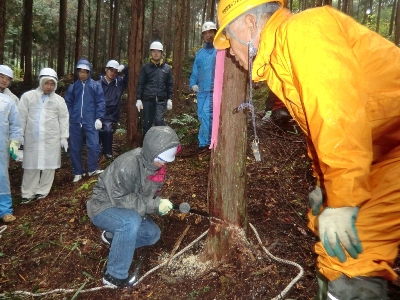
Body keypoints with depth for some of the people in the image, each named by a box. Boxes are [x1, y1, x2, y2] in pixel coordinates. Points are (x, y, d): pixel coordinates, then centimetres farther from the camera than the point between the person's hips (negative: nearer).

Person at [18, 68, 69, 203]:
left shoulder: (59, 100, 3)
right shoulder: (28, 96, 1)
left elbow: (64, 119, 5)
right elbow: (22, 117, 3)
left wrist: (64, 137, 1)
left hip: (52, 139, 1)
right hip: (32, 139, 0)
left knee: (49, 166, 6)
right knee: (31, 166, 6)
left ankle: (42, 191, 21)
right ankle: (28, 193, 17)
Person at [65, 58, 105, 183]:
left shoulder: (95, 86, 2)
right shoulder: (73, 87, 9)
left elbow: (100, 103, -1)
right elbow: (68, 103, 12)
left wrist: (98, 118, -8)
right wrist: (68, 118, 2)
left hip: (90, 121, -3)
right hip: (75, 122, 3)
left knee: (94, 145, -10)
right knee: (75, 148, 8)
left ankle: (93, 169, 12)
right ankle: (78, 172, 22)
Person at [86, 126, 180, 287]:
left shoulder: (155, 165, -6)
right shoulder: (128, 165, -32)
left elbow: (148, 194, 7)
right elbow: (120, 199, -31)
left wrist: (159, 204, -15)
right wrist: (155, 205, -31)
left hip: (128, 212, 8)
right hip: (103, 207, -8)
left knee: (153, 234, -2)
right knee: (131, 220, -36)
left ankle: (114, 237, 18)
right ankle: (114, 275, -19)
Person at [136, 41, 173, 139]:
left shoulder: (167, 68, 10)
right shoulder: (145, 67, 7)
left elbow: (170, 84, 11)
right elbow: (140, 84, 5)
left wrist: (169, 99, 4)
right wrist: (138, 99, -2)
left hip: (161, 100, 0)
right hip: (147, 99, 1)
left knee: (159, 121, -16)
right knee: (147, 123, 6)